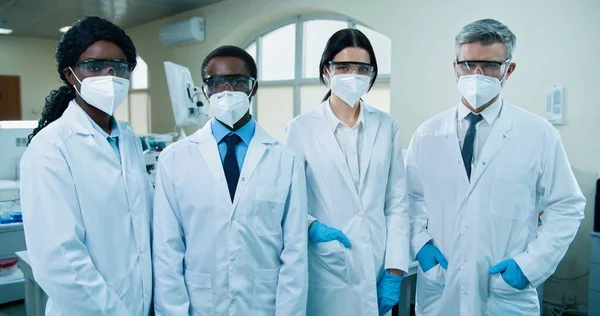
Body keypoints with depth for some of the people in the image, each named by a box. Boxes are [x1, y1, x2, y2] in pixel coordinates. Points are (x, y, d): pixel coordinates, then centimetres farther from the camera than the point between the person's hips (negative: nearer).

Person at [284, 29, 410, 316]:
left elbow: (397, 203, 2)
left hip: (376, 271, 3)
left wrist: (395, 270, -2)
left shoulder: (387, 126, 2)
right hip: (326, 271, -2)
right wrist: (312, 226, -19)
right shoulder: (302, 128, -6)